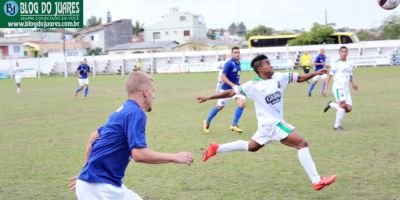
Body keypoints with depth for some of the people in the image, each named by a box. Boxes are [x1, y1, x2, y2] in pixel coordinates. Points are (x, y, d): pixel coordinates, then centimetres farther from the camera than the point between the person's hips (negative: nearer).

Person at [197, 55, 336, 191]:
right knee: (302, 144, -14)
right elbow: (231, 92, -6)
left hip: (270, 124, 8)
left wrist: (315, 73, -6)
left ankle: (216, 148, 36)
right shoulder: (253, 85, -13)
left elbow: (300, 78, 9)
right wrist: (209, 97, -7)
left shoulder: (279, 77, 2)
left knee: (251, 147, 26)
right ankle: (316, 181, -13)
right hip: (272, 124, -8)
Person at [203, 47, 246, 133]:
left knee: (242, 103, -17)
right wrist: (233, 85, -29)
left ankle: (234, 125, -5)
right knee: (219, 106, 8)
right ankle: (207, 122, 32)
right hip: (226, 89, -6)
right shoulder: (229, 64, -19)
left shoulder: (238, 63, 3)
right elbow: (223, 77, -23)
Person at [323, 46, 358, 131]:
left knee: (348, 109, -2)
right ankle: (337, 125, -12)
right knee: (343, 104, -23)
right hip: (338, 87, -6)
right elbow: (330, 76, -2)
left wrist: (353, 83, 2)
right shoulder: (336, 64, -2)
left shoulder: (350, 64, 15)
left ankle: (331, 104, 20)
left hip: (346, 88, 6)